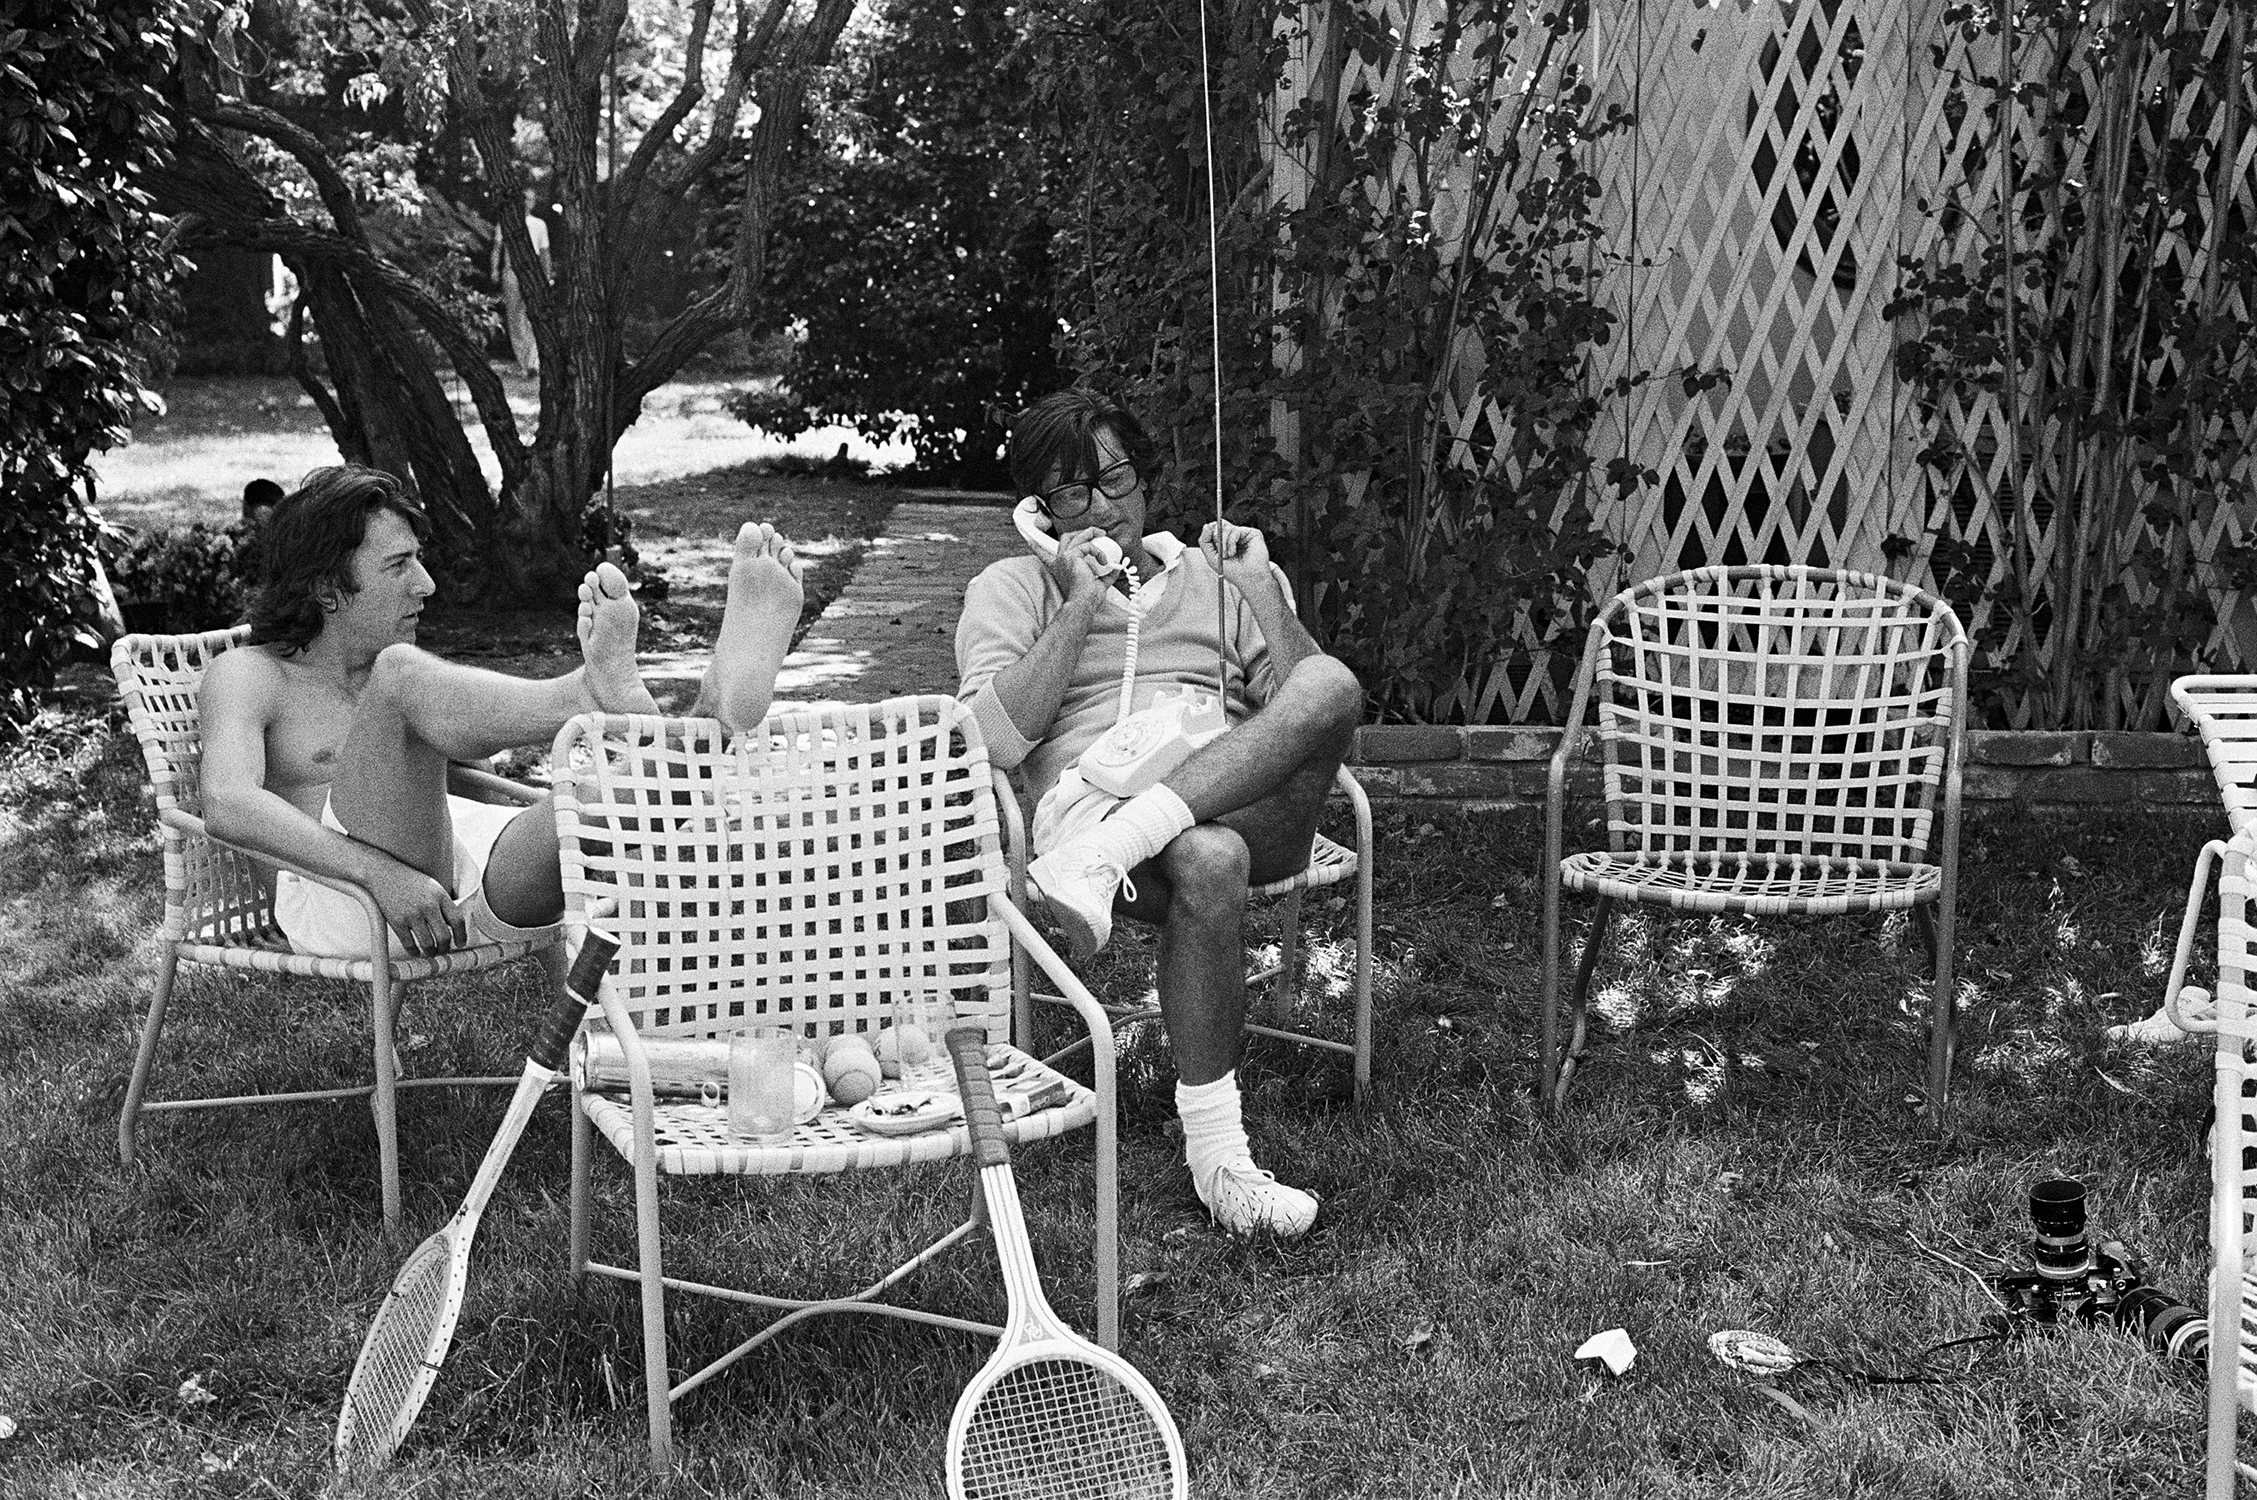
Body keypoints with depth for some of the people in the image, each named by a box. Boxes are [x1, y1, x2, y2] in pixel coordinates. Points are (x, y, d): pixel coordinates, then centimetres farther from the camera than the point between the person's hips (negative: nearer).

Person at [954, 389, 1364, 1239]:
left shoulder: (1212, 576, 26)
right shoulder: (1013, 588, 18)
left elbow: (1304, 706, 13)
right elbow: (991, 740, -1)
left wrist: (1261, 591, 1)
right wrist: (1082, 605, -3)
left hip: (1248, 805, 3)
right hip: (1088, 802, -3)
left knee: (1332, 685, -29)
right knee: (1207, 860, -40)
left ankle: (1107, 855, -40)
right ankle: (1215, 1159, -32)